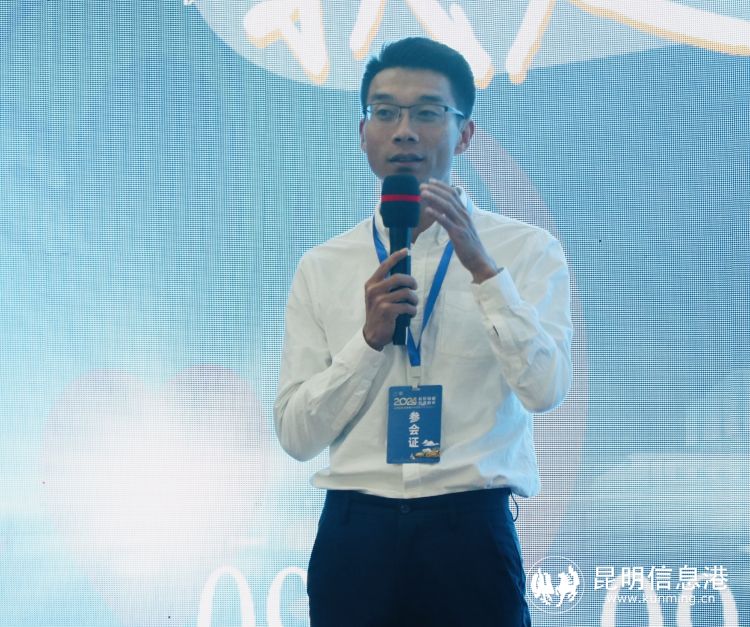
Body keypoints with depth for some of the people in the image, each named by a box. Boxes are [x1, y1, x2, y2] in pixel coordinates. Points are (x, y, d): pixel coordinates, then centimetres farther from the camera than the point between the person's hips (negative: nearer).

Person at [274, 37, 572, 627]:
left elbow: (545, 390, -13)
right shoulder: (322, 268, 5)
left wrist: (482, 266, -20)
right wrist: (371, 338, -12)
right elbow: (296, 434, 1)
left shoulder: (527, 250, 0)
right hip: (353, 533, 2)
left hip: (471, 533, -1)